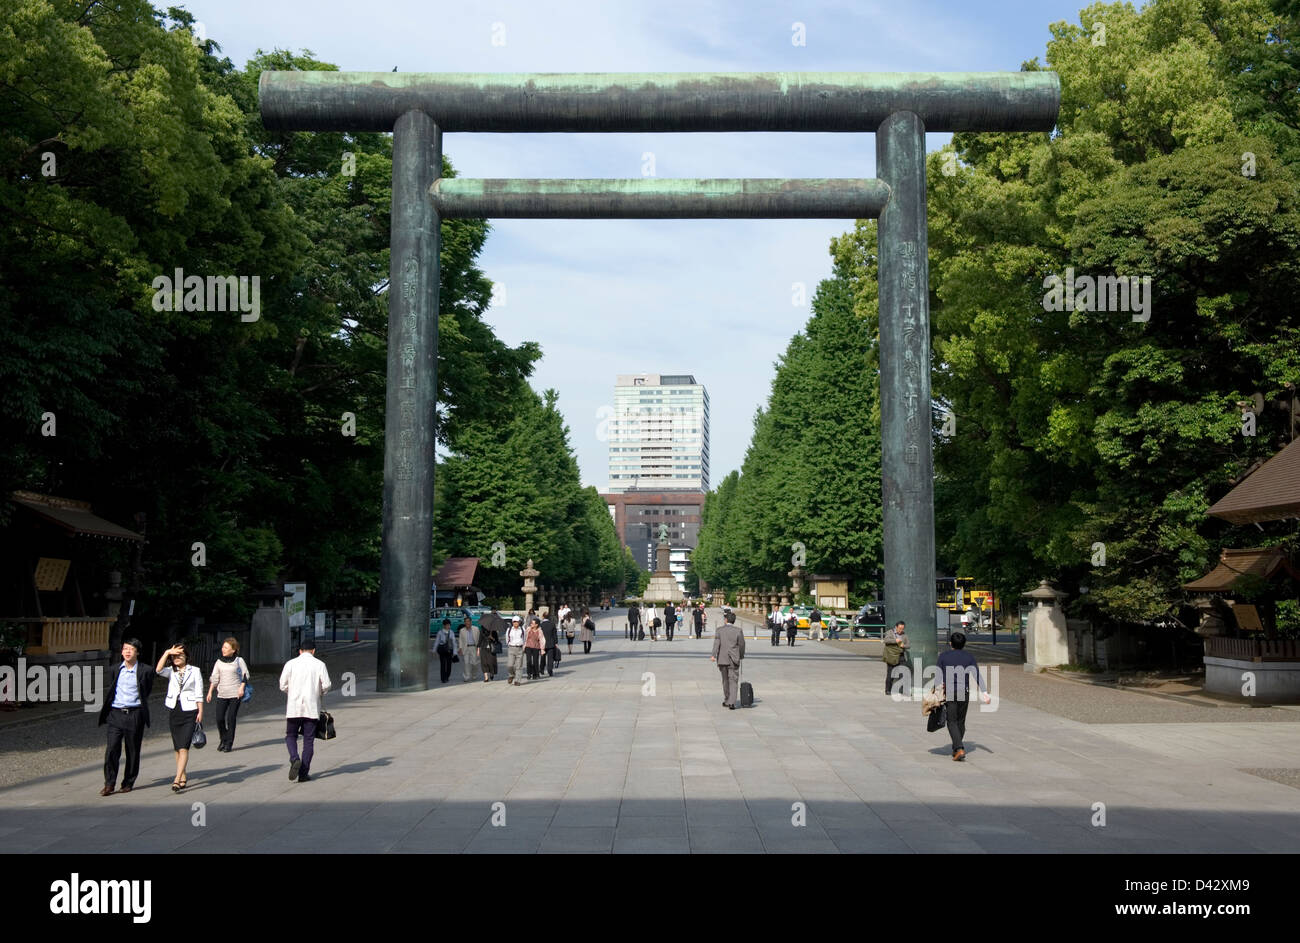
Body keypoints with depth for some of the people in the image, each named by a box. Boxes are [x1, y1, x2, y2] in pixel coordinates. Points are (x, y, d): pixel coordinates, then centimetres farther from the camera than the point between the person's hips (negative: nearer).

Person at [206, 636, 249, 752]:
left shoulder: (239, 661, 1)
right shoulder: (219, 662, 8)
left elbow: (245, 675, 4)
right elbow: (214, 678, 9)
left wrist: (242, 688, -8)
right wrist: (210, 691, 1)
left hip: (235, 694, -3)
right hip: (222, 694, 3)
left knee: (231, 718, -5)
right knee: (219, 718, -3)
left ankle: (229, 744, 4)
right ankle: (223, 740, 19)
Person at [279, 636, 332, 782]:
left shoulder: (291, 663, 0)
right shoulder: (319, 665, -2)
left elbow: (283, 685, -2)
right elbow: (326, 685, -6)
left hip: (293, 706, 0)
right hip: (312, 707, 0)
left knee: (291, 735, 15)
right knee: (309, 739, 7)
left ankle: (294, 759, -13)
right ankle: (304, 773, 6)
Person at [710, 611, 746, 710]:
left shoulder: (719, 629, -2)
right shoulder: (738, 631, -3)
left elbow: (716, 643, -12)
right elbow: (741, 645, 2)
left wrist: (713, 655, -18)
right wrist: (741, 656, 18)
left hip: (722, 659, 2)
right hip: (733, 659, -2)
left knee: (725, 680, 17)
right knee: (733, 681, -1)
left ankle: (726, 701, 25)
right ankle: (731, 702, -13)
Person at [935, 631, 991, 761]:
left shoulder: (943, 656, 0)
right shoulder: (969, 657, 4)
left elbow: (939, 677, -2)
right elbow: (977, 676, -3)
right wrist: (985, 693, -6)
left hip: (949, 692, -2)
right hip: (964, 692, 2)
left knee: (952, 722, -1)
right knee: (961, 721, 16)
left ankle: (959, 749, -19)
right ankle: (956, 749, 24)